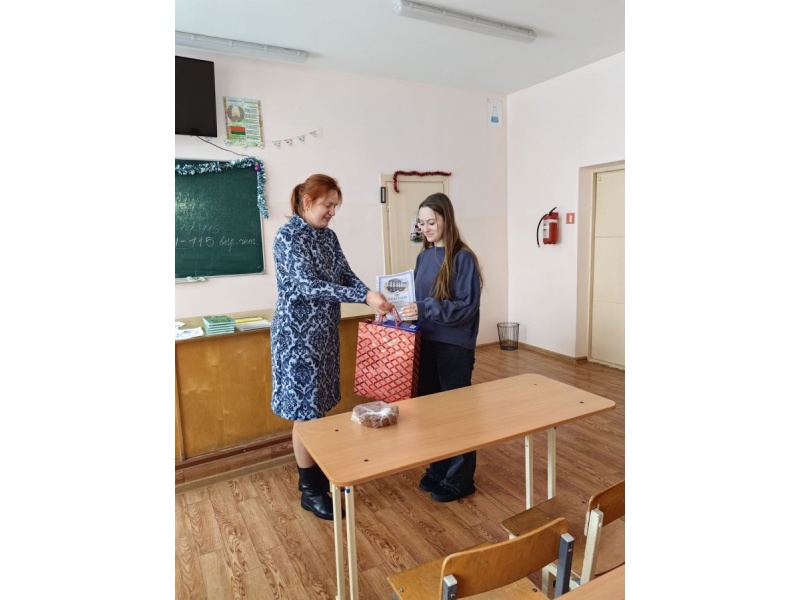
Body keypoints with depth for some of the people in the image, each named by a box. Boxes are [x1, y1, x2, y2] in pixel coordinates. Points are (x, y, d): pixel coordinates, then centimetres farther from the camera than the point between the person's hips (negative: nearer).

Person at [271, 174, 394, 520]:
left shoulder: (328, 236, 9)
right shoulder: (288, 235, -15)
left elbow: (346, 276, 8)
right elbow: (307, 285, -26)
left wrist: (375, 300, -10)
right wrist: (364, 296, -32)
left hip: (324, 330, 8)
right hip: (298, 331, -8)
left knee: (318, 405, 16)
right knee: (305, 409, 1)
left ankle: (317, 473, 33)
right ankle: (309, 490, 16)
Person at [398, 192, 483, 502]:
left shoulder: (463, 258, -12)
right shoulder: (424, 256, 8)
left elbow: (466, 307, -17)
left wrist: (424, 309, -26)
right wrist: (407, 310, -3)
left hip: (455, 347, -6)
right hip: (427, 342, 7)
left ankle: (460, 479, 22)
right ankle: (438, 468, 34)